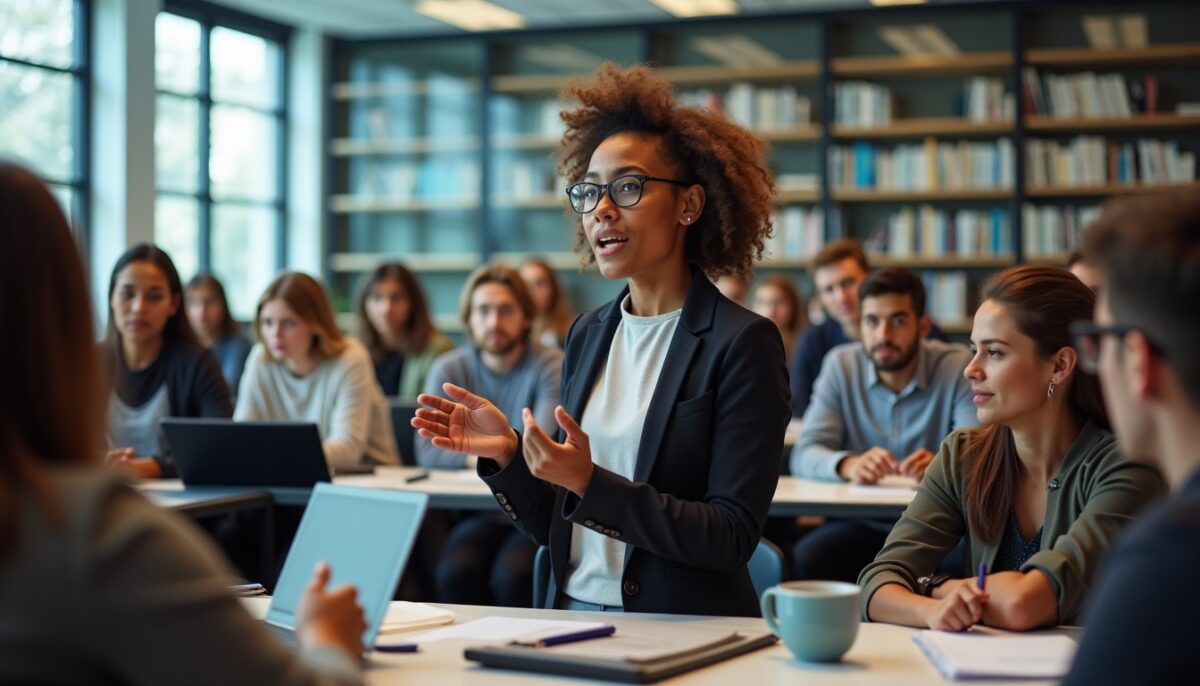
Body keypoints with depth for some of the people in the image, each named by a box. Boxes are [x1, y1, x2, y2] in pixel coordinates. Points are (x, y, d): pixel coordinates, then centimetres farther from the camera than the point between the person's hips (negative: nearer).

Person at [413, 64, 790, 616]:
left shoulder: (742, 343, -7)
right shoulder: (586, 335, 10)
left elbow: (733, 538, -13)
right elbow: (553, 527, 13)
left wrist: (590, 482, -20)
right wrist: (505, 455, -5)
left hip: (683, 634, -5)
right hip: (572, 621, 5)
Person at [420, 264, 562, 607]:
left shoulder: (551, 366, -4)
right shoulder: (448, 369, 8)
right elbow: (427, 450, -2)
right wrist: (473, 457, -19)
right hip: (479, 514, 2)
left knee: (512, 576, -31)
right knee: (454, 572, -28)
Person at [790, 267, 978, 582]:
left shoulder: (958, 367, -3)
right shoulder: (840, 365, 2)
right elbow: (805, 455, -8)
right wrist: (849, 464, -32)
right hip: (858, 524, 1)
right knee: (805, 560, -29)